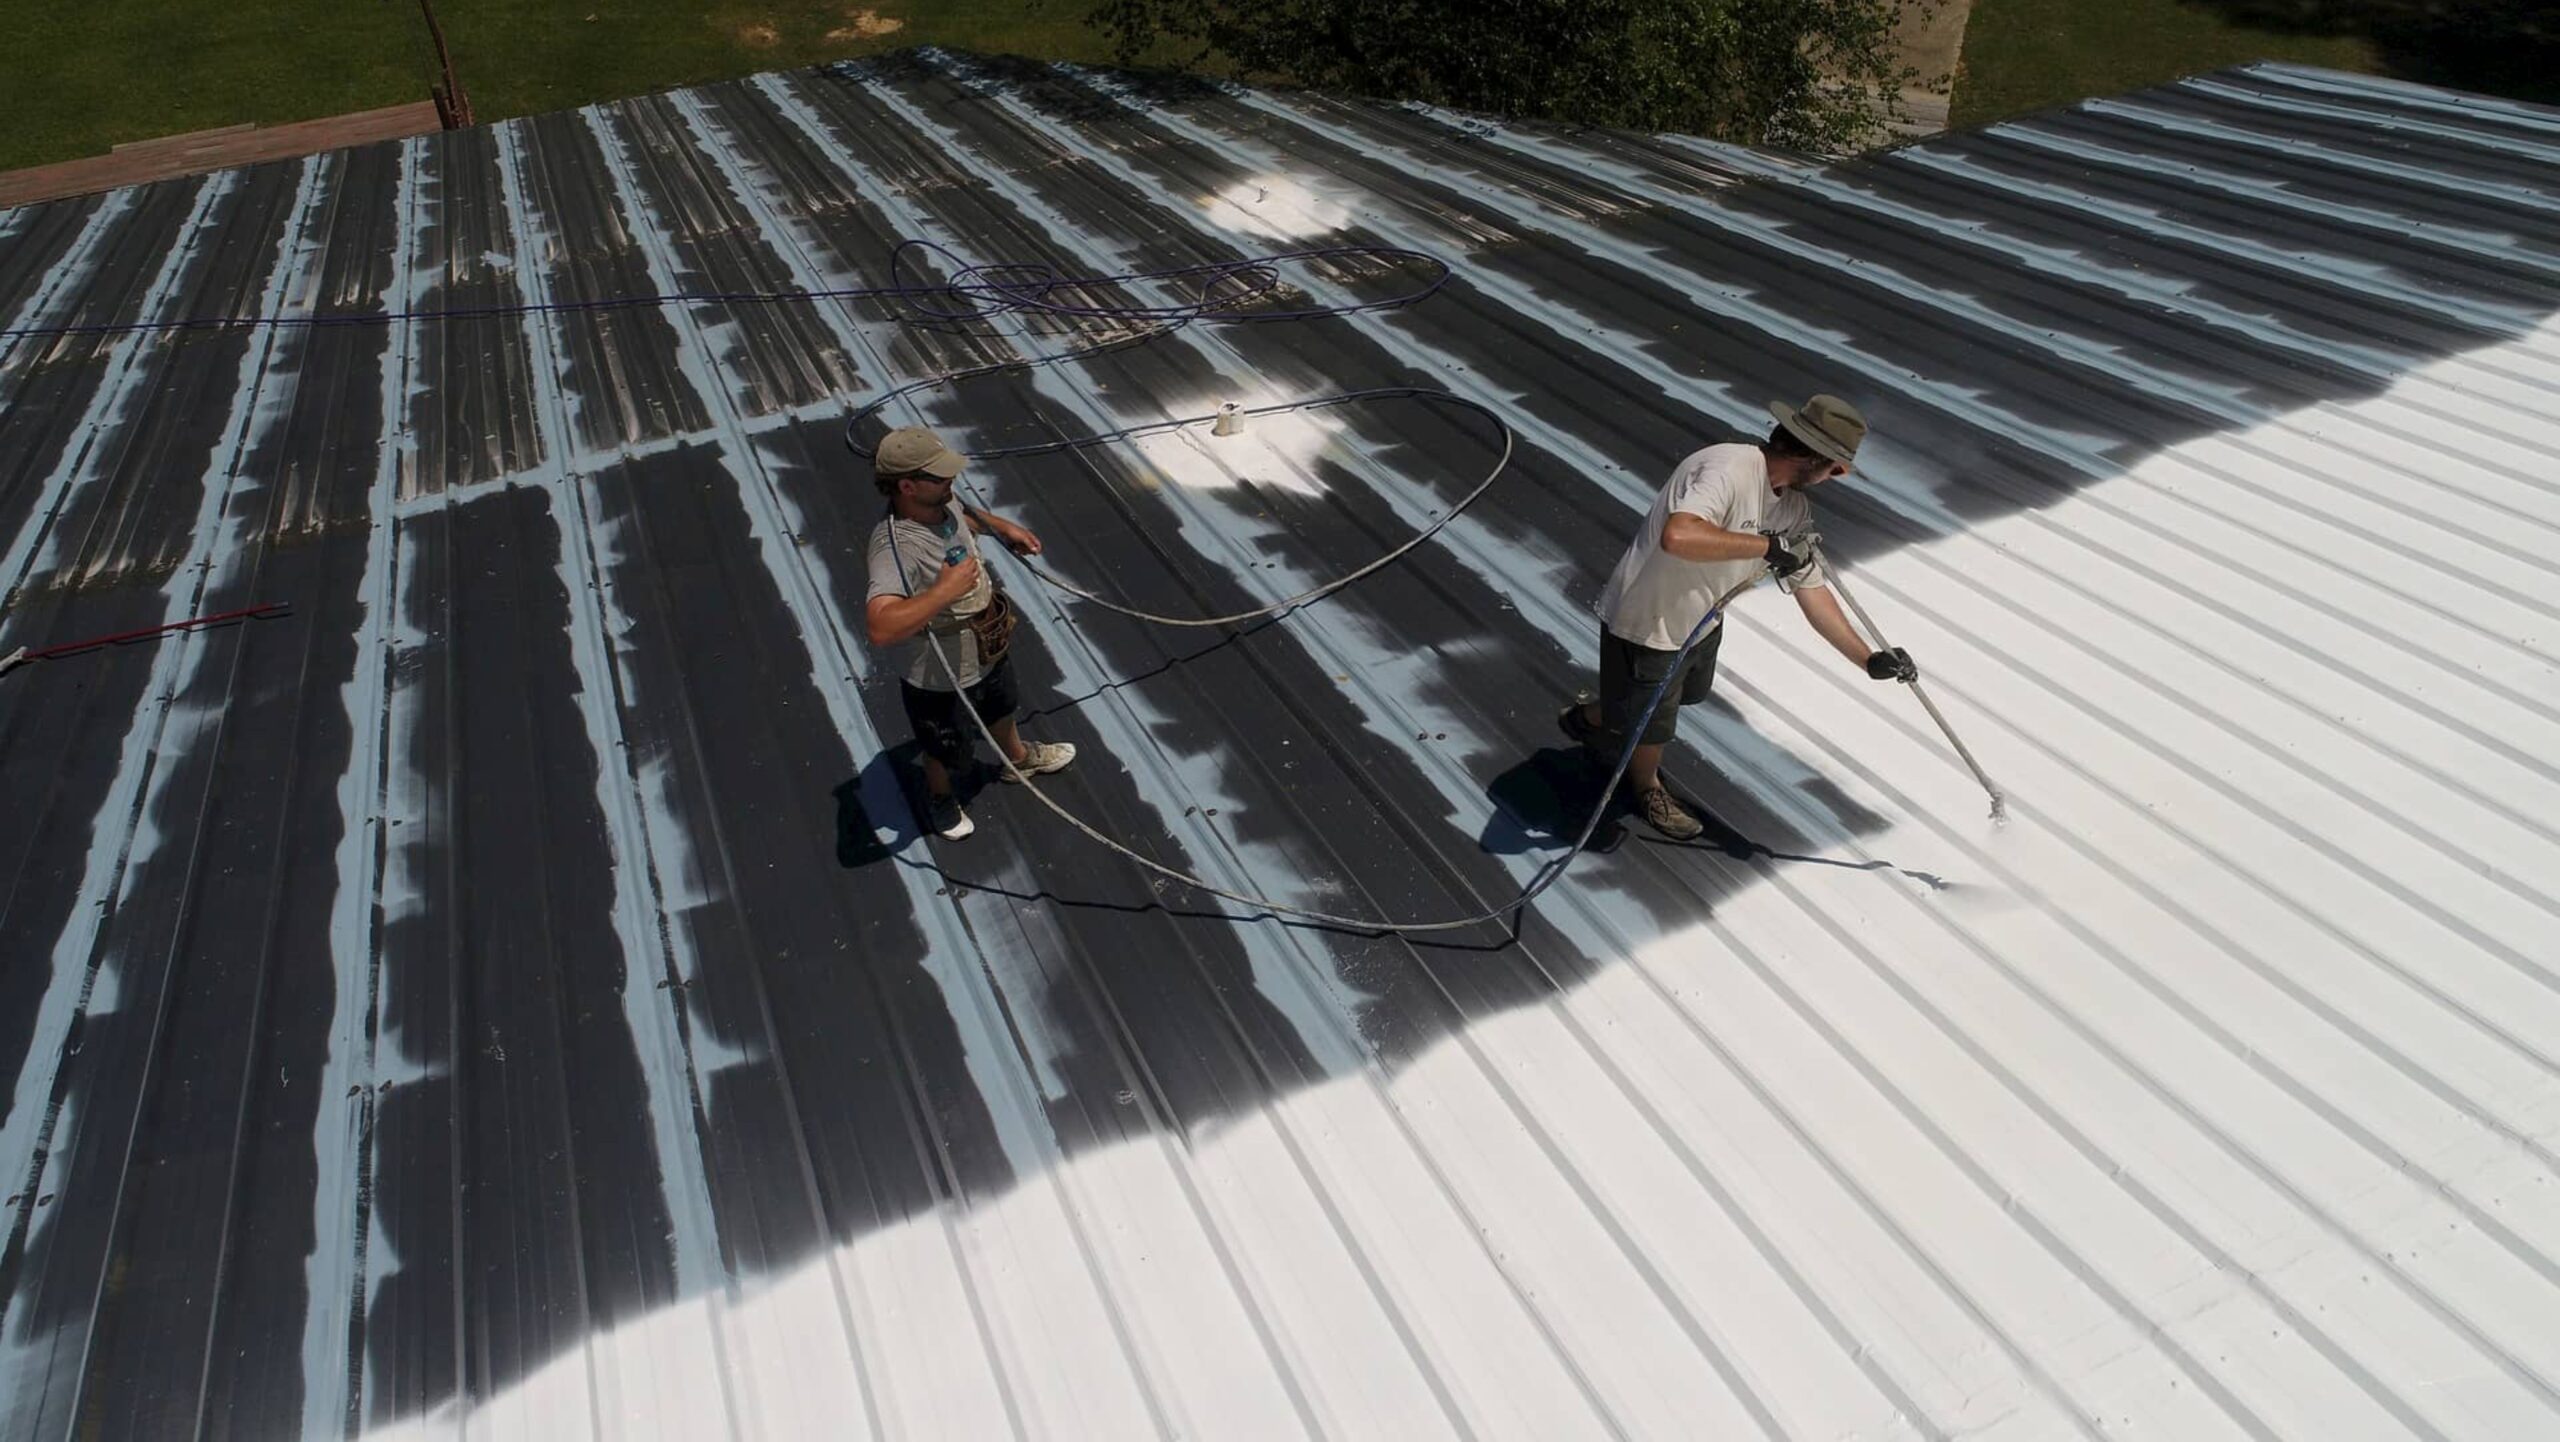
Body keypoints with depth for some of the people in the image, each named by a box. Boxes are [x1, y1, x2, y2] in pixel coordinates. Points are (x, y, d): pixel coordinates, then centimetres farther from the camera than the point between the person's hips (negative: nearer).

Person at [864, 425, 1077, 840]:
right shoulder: (895, 546, -42)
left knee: (1000, 707, 36)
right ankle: (939, 797, 57)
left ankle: (1019, 758, 68)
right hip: (941, 679, -7)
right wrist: (943, 590, -52)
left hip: (988, 649, 7)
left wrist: (1003, 526, 3)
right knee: (948, 751, 23)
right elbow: (881, 628, -55)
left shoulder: (942, 504, -16)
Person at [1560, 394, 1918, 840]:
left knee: (1687, 694, 31)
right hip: (1646, 623, -9)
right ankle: (1648, 790, 46)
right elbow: (1677, 536, -49)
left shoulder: (1795, 508, -4)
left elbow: (1811, 589, 0)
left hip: (1703, 619, 9)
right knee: (1653, 724, 13)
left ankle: (1588, 717, 55)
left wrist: (1869, 659, -4)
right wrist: (1767, 545, -39)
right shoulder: (1729, 469, -32)